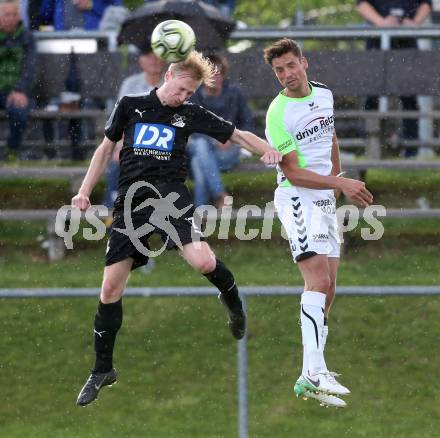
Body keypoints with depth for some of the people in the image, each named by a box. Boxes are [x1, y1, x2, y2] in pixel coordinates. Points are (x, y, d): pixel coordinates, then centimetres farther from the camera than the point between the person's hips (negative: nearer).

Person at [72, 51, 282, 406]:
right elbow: (106, 148, 18)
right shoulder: (130, 106, 10)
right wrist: (85, 191, 11)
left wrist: (268, 151, -10)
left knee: (202, 260, -28)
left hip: (170, 194, -1)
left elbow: (239, 135, 10)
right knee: (111, 286, -2)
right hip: (132, 200, 1)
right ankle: (103, 370, 13)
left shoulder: (190, 114, 8)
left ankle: (233, 303, 7)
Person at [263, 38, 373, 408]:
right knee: (318, 282, -22)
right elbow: (293, 173, -17)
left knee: (327, 290, 4)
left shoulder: (324, 94, 7)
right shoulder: (278, 114, -15)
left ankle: (310, 379, 7)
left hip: (326, 201, 8)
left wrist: (340, 176, 24)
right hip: (297, 198, -8)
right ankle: (315, 371, -30)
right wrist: (341, 184, -22)